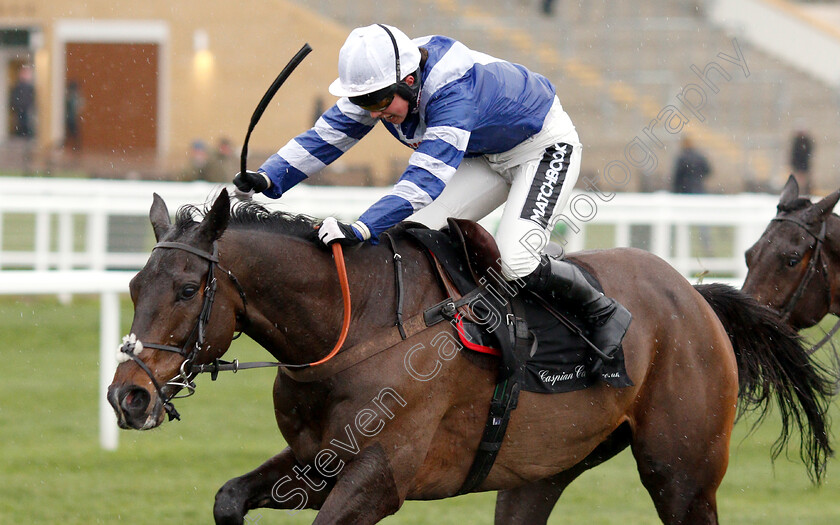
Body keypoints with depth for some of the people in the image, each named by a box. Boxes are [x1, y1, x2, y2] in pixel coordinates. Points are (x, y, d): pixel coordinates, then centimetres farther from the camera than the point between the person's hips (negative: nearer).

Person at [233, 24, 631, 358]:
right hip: (487, 157, 9)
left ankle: (605, 314, -3)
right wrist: (267, 178, -27)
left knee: (515, 261, -25)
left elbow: (426, 178, -49)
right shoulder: (380, 81, -16)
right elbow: (327, 135, -13)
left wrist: (361, 230, -59)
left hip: (545, 145, -9)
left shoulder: (453, 92, -41)